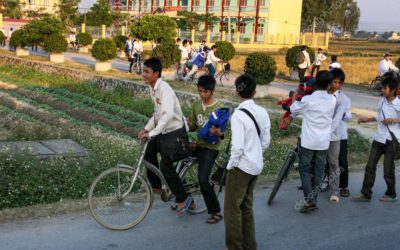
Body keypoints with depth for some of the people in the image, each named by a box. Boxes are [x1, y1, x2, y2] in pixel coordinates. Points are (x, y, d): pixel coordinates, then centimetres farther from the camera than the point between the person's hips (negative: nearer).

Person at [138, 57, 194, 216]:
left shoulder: (164, 89, -24)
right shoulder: (152, 89, 6)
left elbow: (168, 114, -37)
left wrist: (151, 133, -38)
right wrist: (146, 128, 9)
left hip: (175, 131, -9)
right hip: (164, 130, 9)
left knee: (166, 166, -11)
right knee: (149, 154, 15)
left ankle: (183, 199, 1)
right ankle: (156, 186, 35)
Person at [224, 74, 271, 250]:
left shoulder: (238, 115, -20)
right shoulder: (262, 112, 0)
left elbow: (237, 146, -22)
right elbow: (266, 141, 7)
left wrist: (231, 165, -8)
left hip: (241, 166, -7)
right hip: (257, 165, 7)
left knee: (233, 208, 7)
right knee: (247, 207, 20)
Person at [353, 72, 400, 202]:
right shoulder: (382, 102, 3)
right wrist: (367, 119, 10)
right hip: (379, 139, 5)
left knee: (388, 170, 6)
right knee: (370, 167, 4)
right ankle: (365, 193, 11)